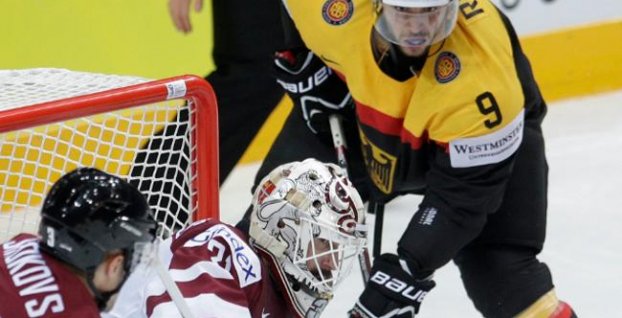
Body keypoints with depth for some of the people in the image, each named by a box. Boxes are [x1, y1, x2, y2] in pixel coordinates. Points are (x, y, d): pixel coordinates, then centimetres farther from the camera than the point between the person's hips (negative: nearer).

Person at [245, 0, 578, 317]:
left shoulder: (482, 73, -42)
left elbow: (461, 195, -34)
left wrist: (406, 271, -37)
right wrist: (304, 62, -9)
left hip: (489, 134, -3)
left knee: (498, 266, -17)